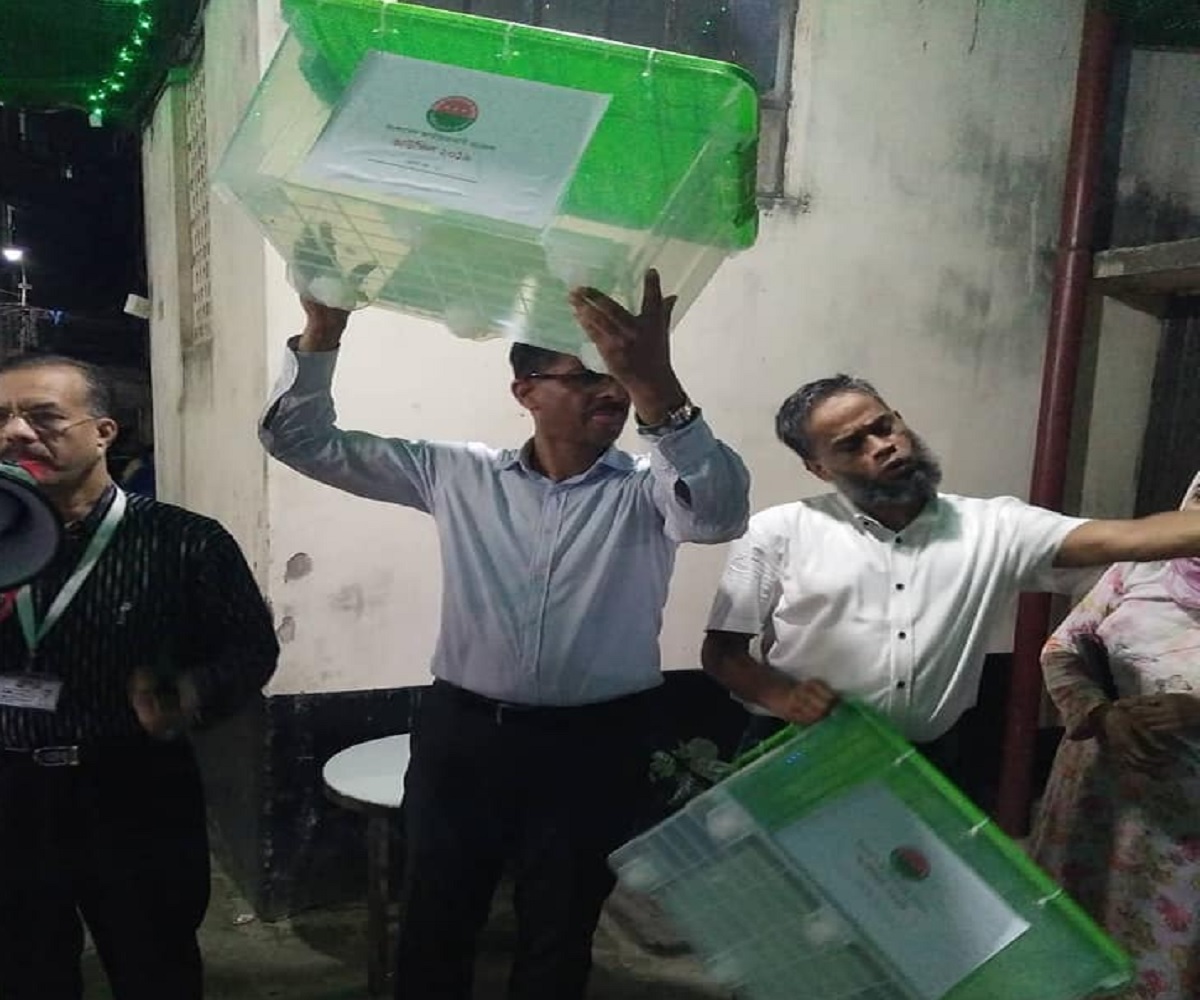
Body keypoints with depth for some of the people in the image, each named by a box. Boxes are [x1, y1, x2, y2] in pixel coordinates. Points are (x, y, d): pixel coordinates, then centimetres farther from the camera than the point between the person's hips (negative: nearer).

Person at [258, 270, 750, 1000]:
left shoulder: (647, 489, -5)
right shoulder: (460, 475, -1)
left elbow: (722, 515, -28)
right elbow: (303, 442, 2)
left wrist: (657, 383, -41)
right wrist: (322, 333, -14)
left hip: (596, 747, -1)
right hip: (463, 736, 1)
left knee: (558, 941, 19)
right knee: (433, 929, 19)